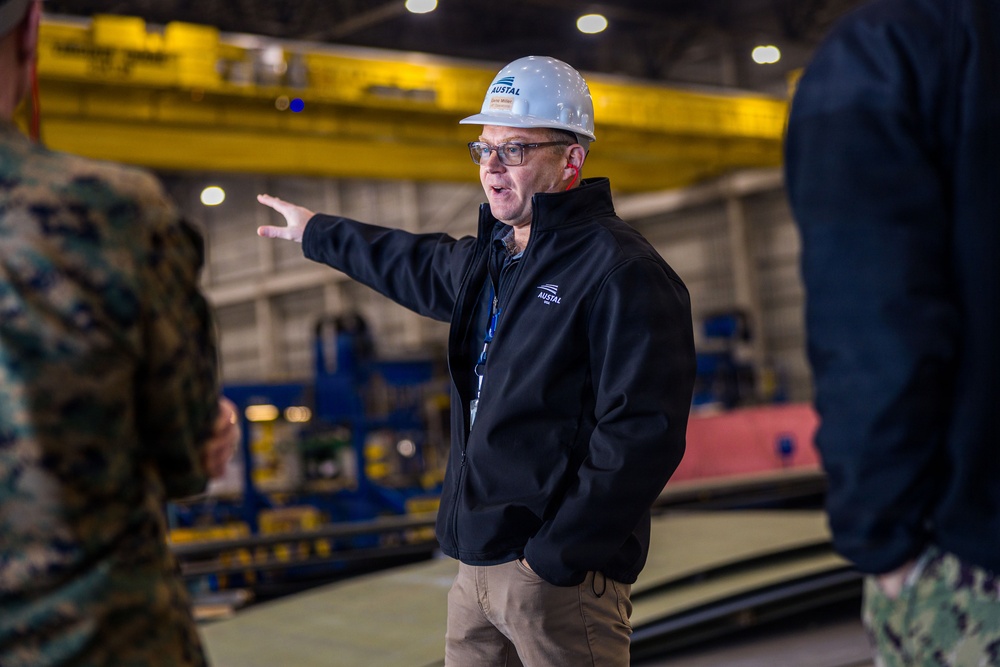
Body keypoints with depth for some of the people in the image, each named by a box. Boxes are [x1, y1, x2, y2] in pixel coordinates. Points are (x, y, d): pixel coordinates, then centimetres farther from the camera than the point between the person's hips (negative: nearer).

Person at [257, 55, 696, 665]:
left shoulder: (621, 272, -13)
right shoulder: (490, 261, 15)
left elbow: (643, 433, -20)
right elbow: (416, 264, 37)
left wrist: (556, 557, -21)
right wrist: (315, 231, 49)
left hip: (561, 574, -8)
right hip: (478, 564, 8)